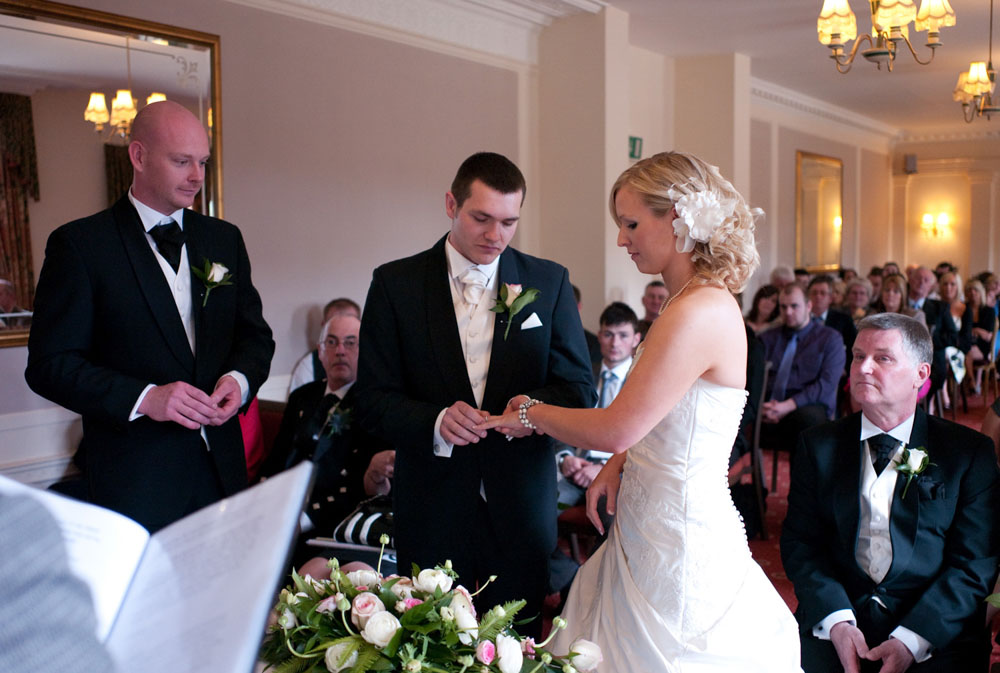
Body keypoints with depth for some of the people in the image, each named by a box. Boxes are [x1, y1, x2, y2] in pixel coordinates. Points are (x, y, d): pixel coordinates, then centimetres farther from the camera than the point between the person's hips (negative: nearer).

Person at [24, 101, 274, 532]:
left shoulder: (224, 239, 11)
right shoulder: (80, 244, -4)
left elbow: (255, 334, 15)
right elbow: (50, 365, -8)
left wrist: (239, 379, -7)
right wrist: (143, 398, -21)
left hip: (222, 467, 5)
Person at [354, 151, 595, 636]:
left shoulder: (549, 282, 3)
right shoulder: (395, 284, -1)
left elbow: (579, 386, 4)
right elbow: (373, 401, -3)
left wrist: (539, 405, -18)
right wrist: (436, 422, -22)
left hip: (522, 506, 1)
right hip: (432, 508, -1)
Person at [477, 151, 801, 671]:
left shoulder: (701, 312, -23)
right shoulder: (691, 302, 8)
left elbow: (615, 429, -21)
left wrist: (531, 414, -6)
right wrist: (617, 465, 0)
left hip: (678, 542, -9)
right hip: (650, 526, 9)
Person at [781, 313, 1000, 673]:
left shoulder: (967, 451, 4)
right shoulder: (818, 445, 8)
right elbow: (799, 542, 4)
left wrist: (911, 640, -12)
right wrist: (837, 622, -11)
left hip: (936, 632, 0)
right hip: (834, 614, 1)